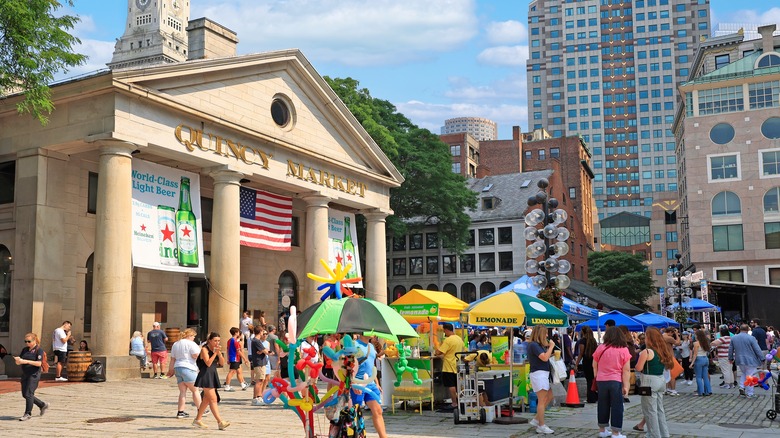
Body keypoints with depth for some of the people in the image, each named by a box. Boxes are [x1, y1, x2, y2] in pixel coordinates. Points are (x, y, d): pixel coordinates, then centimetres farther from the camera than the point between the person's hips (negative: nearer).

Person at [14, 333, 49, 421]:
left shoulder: (39, 350, -9)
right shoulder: (24, 350, 11)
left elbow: (39, 363, -18)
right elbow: (18, 359, 8)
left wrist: (26, 361, -27)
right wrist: (17, 359, -17)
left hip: (34, 375, -8)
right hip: (25, 374, 8)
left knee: (28, 394, -9)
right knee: (25, 394, 11)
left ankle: (28, 414, 1)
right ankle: (43, 405, 27)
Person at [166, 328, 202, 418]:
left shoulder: (175, 344, 18)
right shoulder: (191, 344, -7)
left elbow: (172, 359, 19)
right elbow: (196, 355, -15)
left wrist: (171, 370, 23)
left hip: (177, 368, 7)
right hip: (188, 368, -7)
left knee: (182, 391, 8)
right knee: (195, 390, 2)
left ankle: (180, 412, 3)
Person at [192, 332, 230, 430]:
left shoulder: (217, 349, 11)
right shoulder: (204, 349, -9)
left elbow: (222, 363, 5)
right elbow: (208, 363, -19)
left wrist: (219, 353, -8)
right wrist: (215, 353, -19)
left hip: (213, 375, 8)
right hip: (206, 375, -8)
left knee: (206, 399, 15)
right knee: (213, 399, -11)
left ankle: (197, 420, 27)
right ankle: (220, 422, -16)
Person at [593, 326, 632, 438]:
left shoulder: (600, 348, -1)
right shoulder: (624, 350, -6)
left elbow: (595, 366, 6)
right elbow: (626, 370, -8)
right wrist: (626, 385, -5)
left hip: (601, 381, 3)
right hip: (616, 381, -3)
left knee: (603, 406, 15)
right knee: (617, 407, 4)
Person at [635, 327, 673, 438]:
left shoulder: (647, 352, -16)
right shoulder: (663, 351, 6)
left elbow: (639, 368, -14)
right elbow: (667, 365, 13)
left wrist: (640, 358, 3)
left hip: (650, 381, -8)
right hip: (661, 380, 8)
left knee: (650, 410, 2)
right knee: (659, 409, 17)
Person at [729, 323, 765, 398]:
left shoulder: (733, 338, 3)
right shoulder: (751, 338, -13)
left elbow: (730, 349, 12)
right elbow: (757, 350, -10)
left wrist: (731, 358, 24)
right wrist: (762, 358, 0)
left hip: (739, 361, 5)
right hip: (750, 361, -5)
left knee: (743, 374, 25)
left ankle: (741, 388, 9)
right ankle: (750, 394, 6)